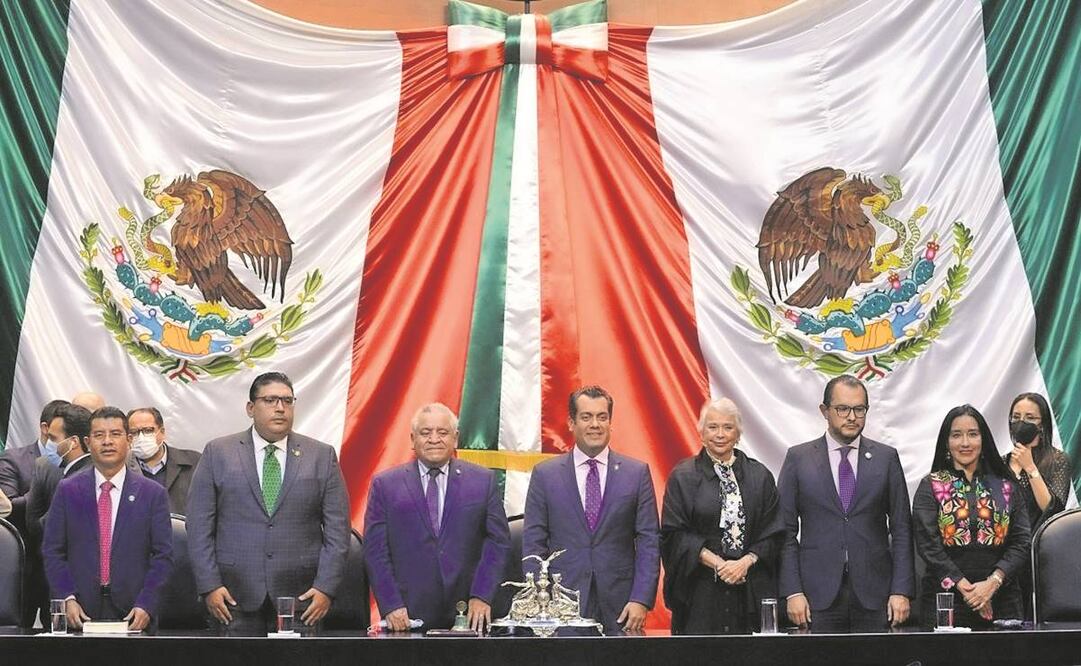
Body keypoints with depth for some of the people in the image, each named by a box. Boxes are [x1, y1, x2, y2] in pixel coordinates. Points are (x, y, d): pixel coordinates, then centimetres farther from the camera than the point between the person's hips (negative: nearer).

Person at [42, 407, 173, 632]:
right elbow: (52, 551, 5)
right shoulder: (67, 491, 7)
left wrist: (146, 605, -10)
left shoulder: (153, 494, 4)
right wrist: (67, 598, -7)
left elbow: (163, 556, 1)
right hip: (81, 611, 1)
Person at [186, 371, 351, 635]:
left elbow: (337, 529, 5)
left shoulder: (322, 456, 8)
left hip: (300, 597, 0)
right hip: (235, 597, 0)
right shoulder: (217, 453, 7)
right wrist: (210, 586, -4)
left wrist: (325, 587, -4)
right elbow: (199, 526, 4)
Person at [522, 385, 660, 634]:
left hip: (619, 608, 0)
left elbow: (649, 541, 3)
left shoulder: (637, 472, 5)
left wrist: (641, 600, -6)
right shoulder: (545, 474, 5)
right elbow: (533, 543, 4)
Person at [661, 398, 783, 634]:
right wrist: (716, 563, -11)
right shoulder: (683, 477, 4)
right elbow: (673, 534, -2)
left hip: (752, 589, 2)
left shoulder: (759, 476, 10)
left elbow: (774, 533, 6)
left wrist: (747, 562, -10)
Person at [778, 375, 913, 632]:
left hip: (874, 593, 1)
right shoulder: (798, 458, 4)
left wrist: (901, 591, -2)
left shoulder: (886, 458, 7)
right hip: (818, 594, -1)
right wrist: (792, 592, -6)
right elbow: (785, 531, 2)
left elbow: (901, 529, 6)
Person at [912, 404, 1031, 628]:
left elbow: (1022, 542, 3)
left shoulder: (1006, 487, 10)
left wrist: (993, 582, -12)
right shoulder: (931, 486, 4)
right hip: (945, 599, -2)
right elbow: (927, 544, -5)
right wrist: (965, 588, -13)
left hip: (1001, 600, 2)